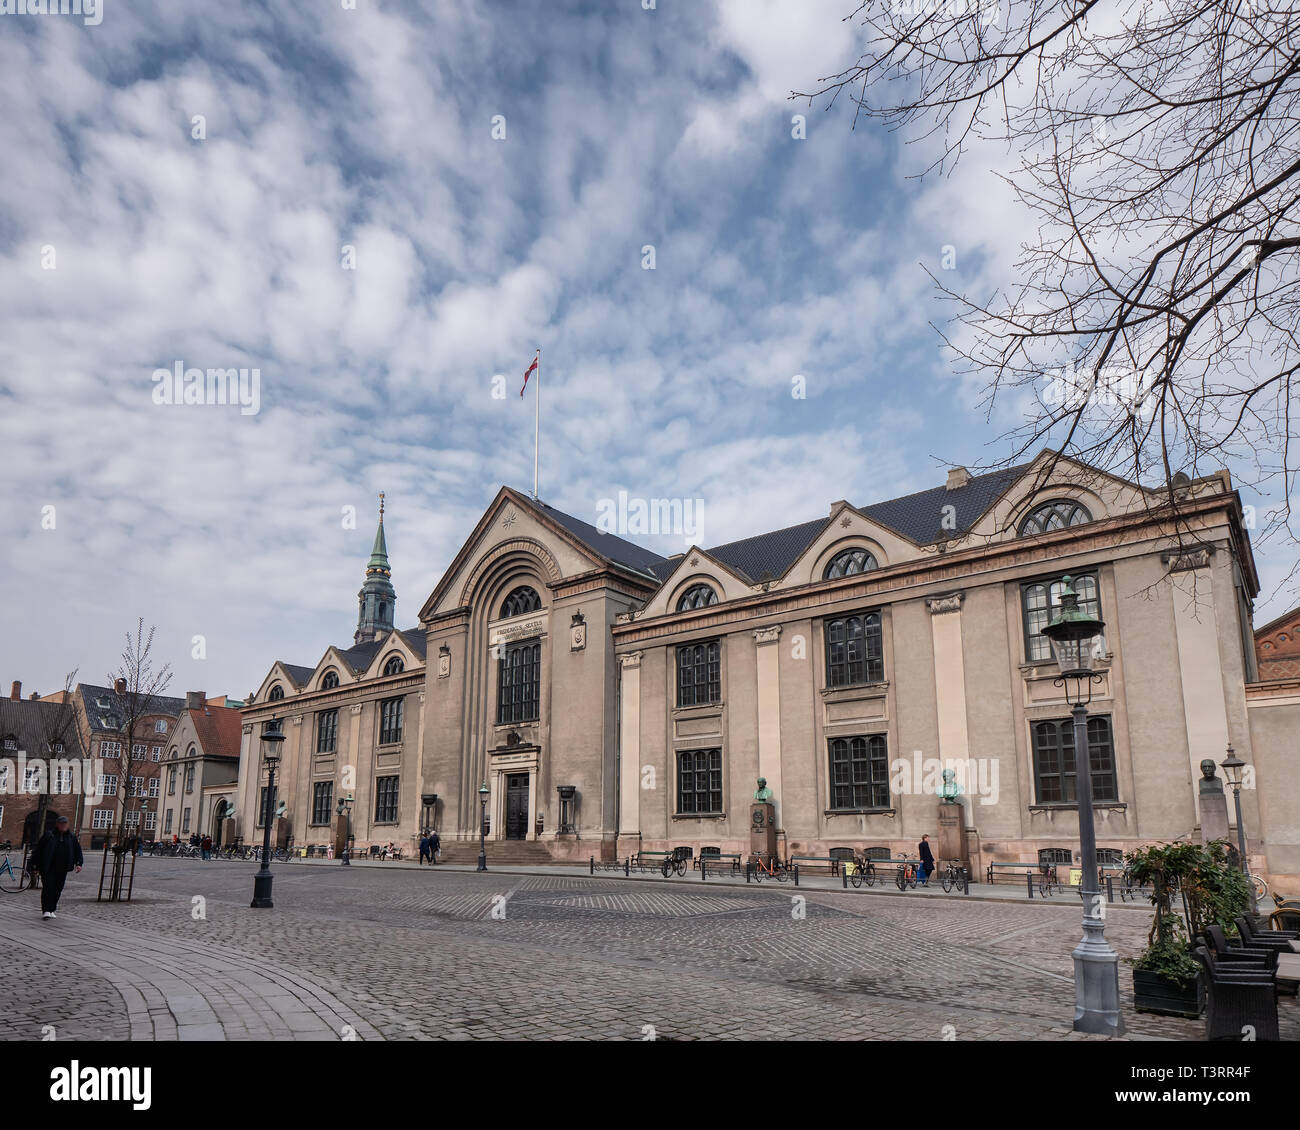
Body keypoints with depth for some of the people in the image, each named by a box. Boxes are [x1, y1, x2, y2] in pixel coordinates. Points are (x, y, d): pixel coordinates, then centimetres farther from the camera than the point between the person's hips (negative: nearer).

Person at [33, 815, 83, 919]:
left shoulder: (72, 837, 9)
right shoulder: (49, 835, 0)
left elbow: (77, 851, 11)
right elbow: (39, 849, 4)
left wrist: (79, 863, -1)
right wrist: (38, 865, 1)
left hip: (62, 869, 3)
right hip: (48, 868, -3)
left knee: (58, 889, 5)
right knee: (48, 888, -10)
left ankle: (51, 910, 16)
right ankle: (45, 910, -7)